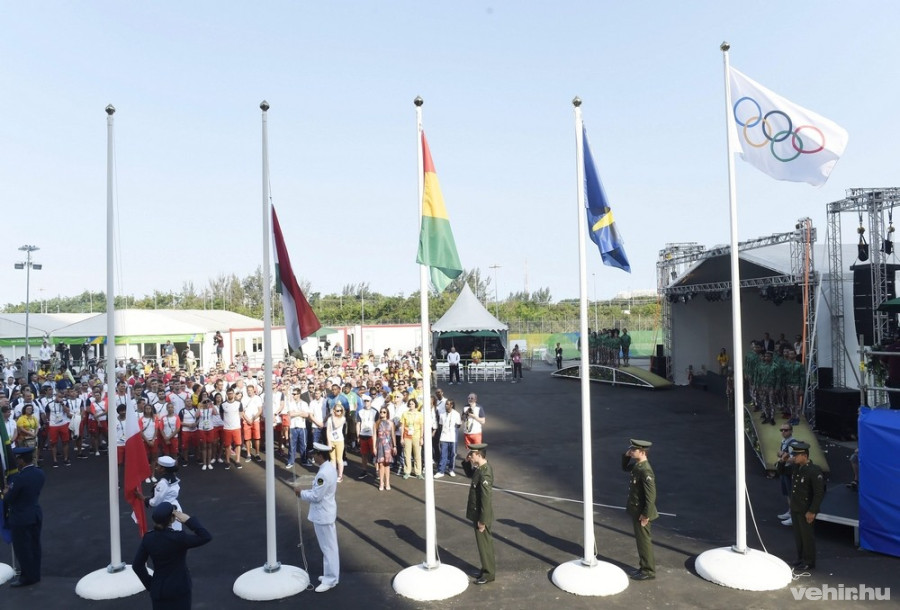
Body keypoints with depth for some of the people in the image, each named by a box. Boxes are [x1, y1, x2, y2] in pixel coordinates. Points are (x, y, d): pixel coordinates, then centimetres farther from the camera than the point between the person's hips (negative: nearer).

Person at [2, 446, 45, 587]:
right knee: (34, 546, 17)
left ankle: (27, 577, 18)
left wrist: (6, 494, 7)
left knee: (22, 548, 8)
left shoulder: (19, 478, -25)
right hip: (36, 514, 7)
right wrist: (10, 492, 12)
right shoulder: (39, 473, -2)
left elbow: (8, 499, -15)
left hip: (21, 518, -7)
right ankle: (35, 574, 28)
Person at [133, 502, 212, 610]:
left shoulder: (148, 538, -6)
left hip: (158, 590, 5)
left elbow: (137, 565, 2)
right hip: (179, 589, -5)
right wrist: (189, 520, -21)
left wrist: (149, 584, 11)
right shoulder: (178, 538, -22)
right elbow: (206, 537, -22)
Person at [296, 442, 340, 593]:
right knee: (329, 546, 19)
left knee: (328, 547, 2)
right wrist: (306, 492, 6)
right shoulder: (329, 467, 5)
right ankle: (330, 574, 32)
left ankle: (330, 580, 12)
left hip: (323, 515, -10)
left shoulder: (323, 473, -27)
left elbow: (316, 496, -24)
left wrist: (301, 493, -10)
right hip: (326, 512, 10)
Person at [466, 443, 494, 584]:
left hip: (482, 516, -9)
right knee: (485, 542, 21)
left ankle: (489, 574, 20)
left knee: (484, 544, 6)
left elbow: (486, 500, -27)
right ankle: (487, 568, 35)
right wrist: (467, 462, 1)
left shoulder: (484, 474, -29)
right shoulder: (481, 468, 0)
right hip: (479, 514, 9)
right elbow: (471, 475, 20)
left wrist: (482, 521, -20)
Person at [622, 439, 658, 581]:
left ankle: (649, 571, 18)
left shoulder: (645, 471, -27)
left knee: (643, 541, 5)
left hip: (642, 512, -9)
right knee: (641, 539, 19)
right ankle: (646, 567, 32)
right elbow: (625, 468, 22)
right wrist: (626, 456, 2)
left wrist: (646, 515, -21)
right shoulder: (637, 465, 1)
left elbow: (651, 495, -26)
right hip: (636, 510, 9)